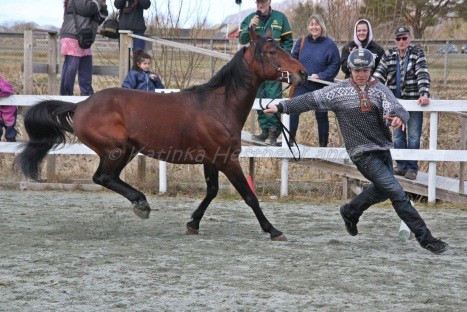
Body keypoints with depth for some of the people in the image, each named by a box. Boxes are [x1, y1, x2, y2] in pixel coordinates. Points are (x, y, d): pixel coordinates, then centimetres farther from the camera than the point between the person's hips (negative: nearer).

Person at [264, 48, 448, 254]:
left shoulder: (379, 90, 2)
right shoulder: (340, 91, -3)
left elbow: (397, 109, -12)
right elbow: (310, 100, -1)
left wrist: (399, 118, -36)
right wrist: (281, 107, -5)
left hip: (383, 149, 5)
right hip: (363, 154, -5)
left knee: (382, 189, 23)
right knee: (397, 194, -10)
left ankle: (350, 211, 49)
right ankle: (425, 238, -5)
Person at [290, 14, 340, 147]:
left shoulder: (329, 44, -8)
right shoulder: (302, 41, 3)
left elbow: (335, 65, -9)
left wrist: (320, 75, -19)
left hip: (321, 87, -2)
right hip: (302, 85, 3)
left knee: (321, 115, 8)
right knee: (293, 111, -4)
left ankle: (323, 144, 19)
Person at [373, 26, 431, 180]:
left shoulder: (417, 53, -6)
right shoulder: (389, 55, 4)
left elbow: (423, 75, -17)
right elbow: (379, 75, -2)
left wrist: (424, 94, -30)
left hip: (414, 100, -4)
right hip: (396, 102, 4)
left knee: (413, 137, 1)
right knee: (397, 136, 9)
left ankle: (412, 168, 9)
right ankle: (401, 165, 19)